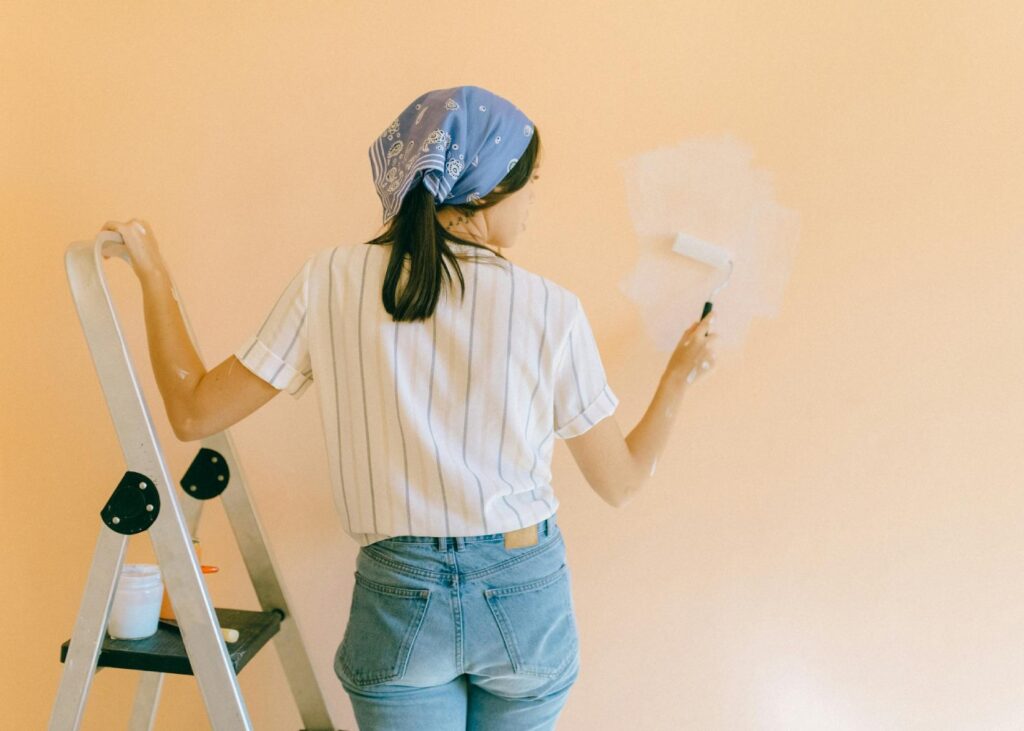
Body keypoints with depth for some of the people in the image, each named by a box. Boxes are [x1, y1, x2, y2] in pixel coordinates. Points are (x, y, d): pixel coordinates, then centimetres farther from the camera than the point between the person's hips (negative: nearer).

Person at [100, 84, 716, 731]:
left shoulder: (331, 282, -8)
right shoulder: (552, 310, -10)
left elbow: (194, 414, -3)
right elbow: (621, 482, 1)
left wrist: (153, 272, 7)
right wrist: (682, 373, 16)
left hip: (400, 597, 0)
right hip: (528, 597, 1)